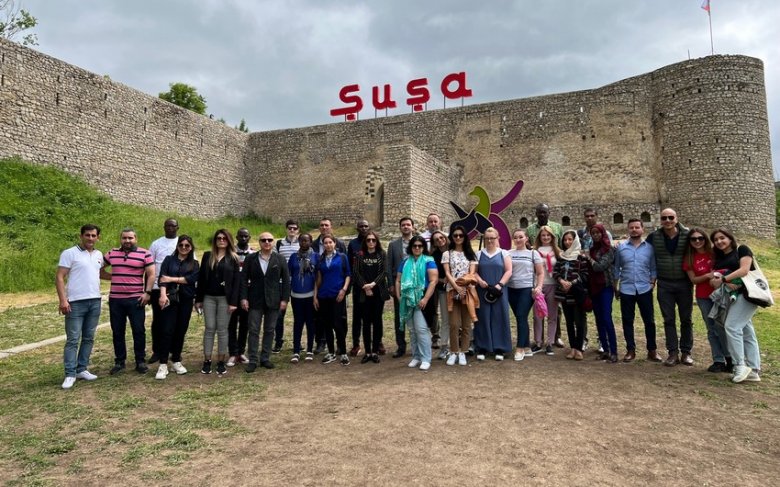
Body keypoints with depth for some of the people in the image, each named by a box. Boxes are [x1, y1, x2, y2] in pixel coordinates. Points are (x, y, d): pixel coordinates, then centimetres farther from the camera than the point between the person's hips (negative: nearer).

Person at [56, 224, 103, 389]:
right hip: (76, 302, -6)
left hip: (95, 301, 6)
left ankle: (82, 369, 18)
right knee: (73, 339, -3)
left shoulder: (99, 255, 12)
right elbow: (59, 278, -9)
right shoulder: (69, 253, -6)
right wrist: (63, 300, -16)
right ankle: (70, 374, 2)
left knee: (88, 338, 10)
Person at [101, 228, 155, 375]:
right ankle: (119, 361, 21)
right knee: (117, 332, 10)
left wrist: (147, 292, -13)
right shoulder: (112, 253, 9)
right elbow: (99, 269, 20)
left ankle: (140, 361, 12)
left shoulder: (144, 254, -3)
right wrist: (113, 277, 5)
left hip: (136, 299, -3)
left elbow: (151, 274, -5)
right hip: (115, 299, 4)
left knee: (138, 331, 1)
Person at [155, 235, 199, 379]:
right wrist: (163, 294, -21)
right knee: (167, 331, -6)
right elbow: (162, 278, -5)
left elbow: (192, 279, -7)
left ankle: (176, 361, 18)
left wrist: (172, 279, -12)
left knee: (181, 331, 7)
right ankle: (163, 364, -1)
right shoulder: (169, 259, 7)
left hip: (186, 300, 2)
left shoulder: (194, 264, 11)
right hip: (170, 298, -2)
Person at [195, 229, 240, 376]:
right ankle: (207, 361, 12)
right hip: (208, 297, 2)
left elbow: (236, 281, -4)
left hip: (225, 298, -2)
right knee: (210, 328, 3)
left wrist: (233, 302, -10)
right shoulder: (207, 256, 8)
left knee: (222, 330, 3)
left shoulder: (233, 258, 1)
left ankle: (221, 362, 12)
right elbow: (201, 278, 7)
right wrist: (198, 299, 3)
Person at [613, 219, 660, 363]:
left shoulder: (649, 247, 3)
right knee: (627, 321, 6)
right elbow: (616, 269, 6)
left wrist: (652, 283, -3)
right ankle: (630, 350, 17)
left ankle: (652, 350, 17)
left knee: (649, 321, 5)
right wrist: (615, 288, 6)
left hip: (645, 290, 0)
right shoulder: (621, 247, 2)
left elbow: (653, 268, 7)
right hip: (626, 290, 0)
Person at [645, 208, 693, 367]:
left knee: (686, 319, 9)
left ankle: (686, 352, 20)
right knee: (668, 319, 5)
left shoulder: (687, 235, -7)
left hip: (684, 283, -1)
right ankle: (673, 353, 13)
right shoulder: (654, 237, -3)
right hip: (664, 285, 1)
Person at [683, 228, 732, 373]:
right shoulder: (689, 258, 0)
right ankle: (718, 361, 15)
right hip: (703, 298, 2)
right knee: (712, 329, 8)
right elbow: (693, 279, -2)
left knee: (721, 327, -7)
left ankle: (731, 359, 11)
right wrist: (707, 276, -19)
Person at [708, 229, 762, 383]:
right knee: (747, 332, 7)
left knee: (732, 326, -17)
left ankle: (740, 366, -10)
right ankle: (754, 371, 9)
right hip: (733, 297, 7)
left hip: (747, 293, -7)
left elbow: (744, 270, -14)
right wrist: (726, 283, -14)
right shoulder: (718, 258, 18)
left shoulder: (742, 249, 1)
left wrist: (722, 279, -15)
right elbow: (713, 280, 7)